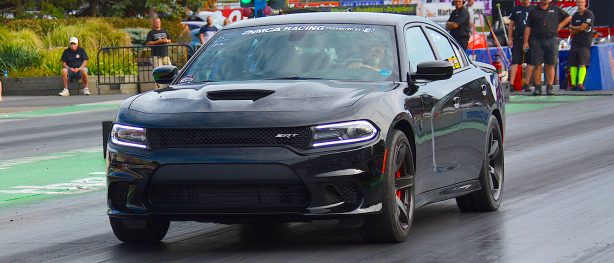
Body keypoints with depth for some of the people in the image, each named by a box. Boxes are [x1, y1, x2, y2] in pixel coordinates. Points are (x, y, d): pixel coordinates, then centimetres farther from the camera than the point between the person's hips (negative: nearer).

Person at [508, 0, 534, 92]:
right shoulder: (516, 9, 11)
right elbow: (511, 24, 13)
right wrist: (510, 39, 5)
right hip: (517, 39, 0)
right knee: (515, 61, -4)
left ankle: (526, 83, 10)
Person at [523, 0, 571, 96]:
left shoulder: (555, 9, 11)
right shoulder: (533, 11, 8)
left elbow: (568, 17, 21)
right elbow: (528, 27, 6)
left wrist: (560, 25, 9)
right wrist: (525, 42, -1)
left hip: (551, 40, 0)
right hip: (537, 40, 0)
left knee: (550, 65, -1)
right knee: (537, 65, -2)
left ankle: (549, 87, 2)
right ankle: (537, 88, 2)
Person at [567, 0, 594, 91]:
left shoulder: (589, 14, -3)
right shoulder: (575, 16, 16)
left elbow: (582, 27, -10)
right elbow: (572, 31, 10)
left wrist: (571, 27, 6)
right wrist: (579, 29, -8)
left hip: (585, 42, -6)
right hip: (575, 42, 6)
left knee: (582, 63, -14)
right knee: (573, 64, 1)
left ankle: (580, 83, -21)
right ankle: (573, 84, 2)